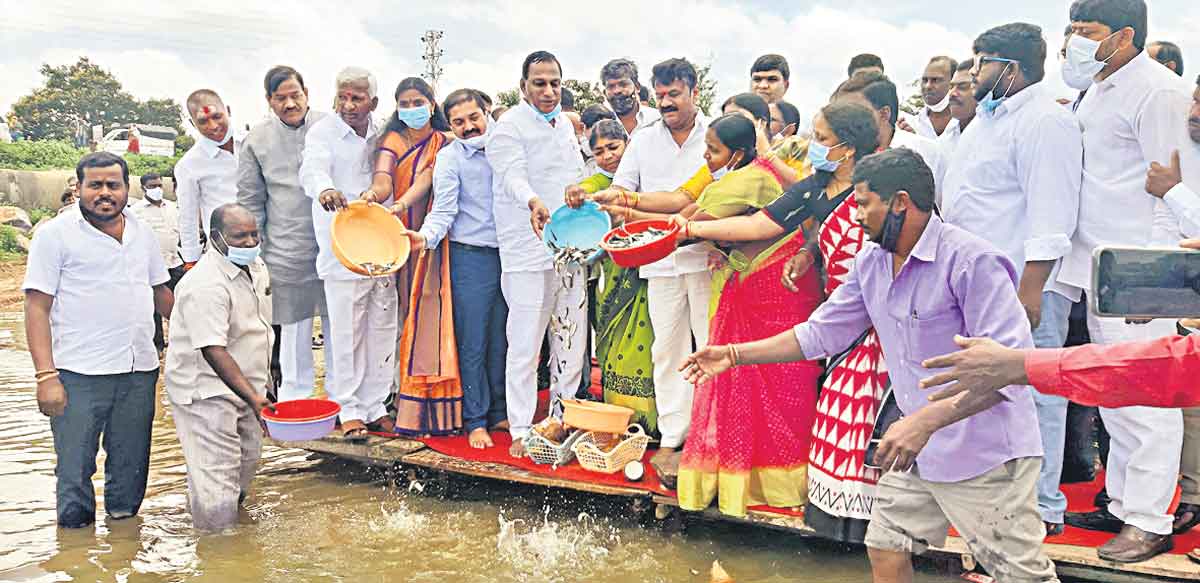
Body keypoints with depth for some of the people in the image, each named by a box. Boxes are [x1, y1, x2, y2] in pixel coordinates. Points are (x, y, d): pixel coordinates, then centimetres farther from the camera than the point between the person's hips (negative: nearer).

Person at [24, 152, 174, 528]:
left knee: (131, 466, 13)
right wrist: (46, 376, -15)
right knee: (75, 470, 2)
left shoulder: (142, 234, 13)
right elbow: (37, 307, -7)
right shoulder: (55, 234, -3)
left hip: (139, 371, 5)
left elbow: (160, 292, 24)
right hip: (80, 375, -4)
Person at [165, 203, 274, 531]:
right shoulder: (206, 285, -25)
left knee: (247, 461, 20)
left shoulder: (256, 267, 5)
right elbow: (213, 351, -32)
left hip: (246, 384, 9)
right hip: (206, 391, -9)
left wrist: (264, 379, 23)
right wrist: (253, 397, -38)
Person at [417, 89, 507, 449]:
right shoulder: (449, 157, -4)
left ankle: (499, 411, 22)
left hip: (507, 253, 5)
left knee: (500, 340, 11)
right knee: (473, 344, 0)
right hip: (471, 256, -4)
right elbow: (444, 210, -12)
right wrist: (426, 236, -29)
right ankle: (475, 420, 8)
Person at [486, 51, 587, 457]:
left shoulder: (565, 125, 17)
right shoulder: (509, 127, -7)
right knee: (525, 344, -7)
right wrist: (534, 202, -44)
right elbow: (514, 175, -24)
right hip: (528, 254, -7)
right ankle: (520, 431, 2)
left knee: (572, 340, 12)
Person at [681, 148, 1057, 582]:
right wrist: (735, 355, 8)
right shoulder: (870, 263, 5)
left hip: (985, 452, -8)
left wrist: (926, 420, -37)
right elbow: (821, 333, 12)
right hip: (916, 447, 8)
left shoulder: (971, 260, -21)